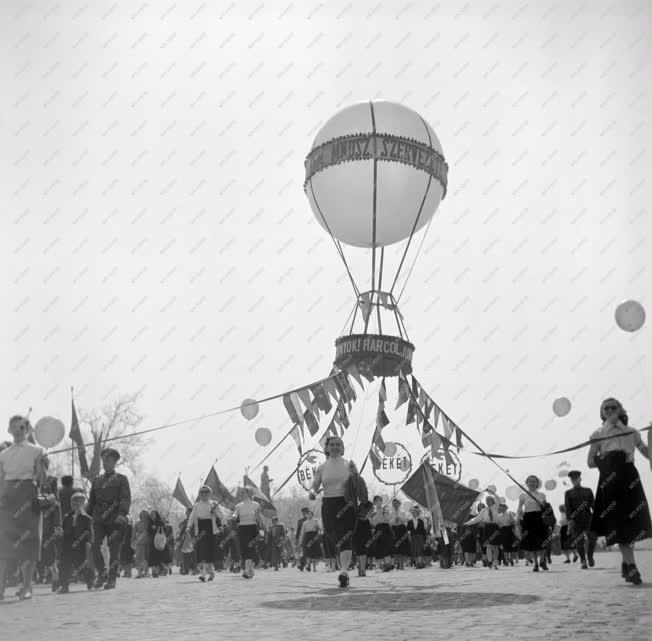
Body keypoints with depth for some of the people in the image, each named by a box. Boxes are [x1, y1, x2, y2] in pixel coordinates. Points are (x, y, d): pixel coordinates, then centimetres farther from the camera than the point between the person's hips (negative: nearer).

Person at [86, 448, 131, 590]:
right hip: (99, 519, 3)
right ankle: (101, 573, 0)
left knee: (114, 549, -2)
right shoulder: (96, 480, 21)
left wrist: (122, 514, -20)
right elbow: (91, 501, 22)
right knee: (95, 545, -15)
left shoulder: (122, 479, 9)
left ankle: (112, 579, 7)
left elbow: (126, 498, -3)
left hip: (115, 520, -3)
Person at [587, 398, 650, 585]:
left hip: (629, 477, 2)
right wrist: (607, 459, -7)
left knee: (631, 519, 0)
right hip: (609, 478, -2)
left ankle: (626, 564, 18)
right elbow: (591, 462, 7)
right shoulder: (598, 434, 11)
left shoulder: (631, 432, 15)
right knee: (618, 522, -7)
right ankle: (631, 566, -8)